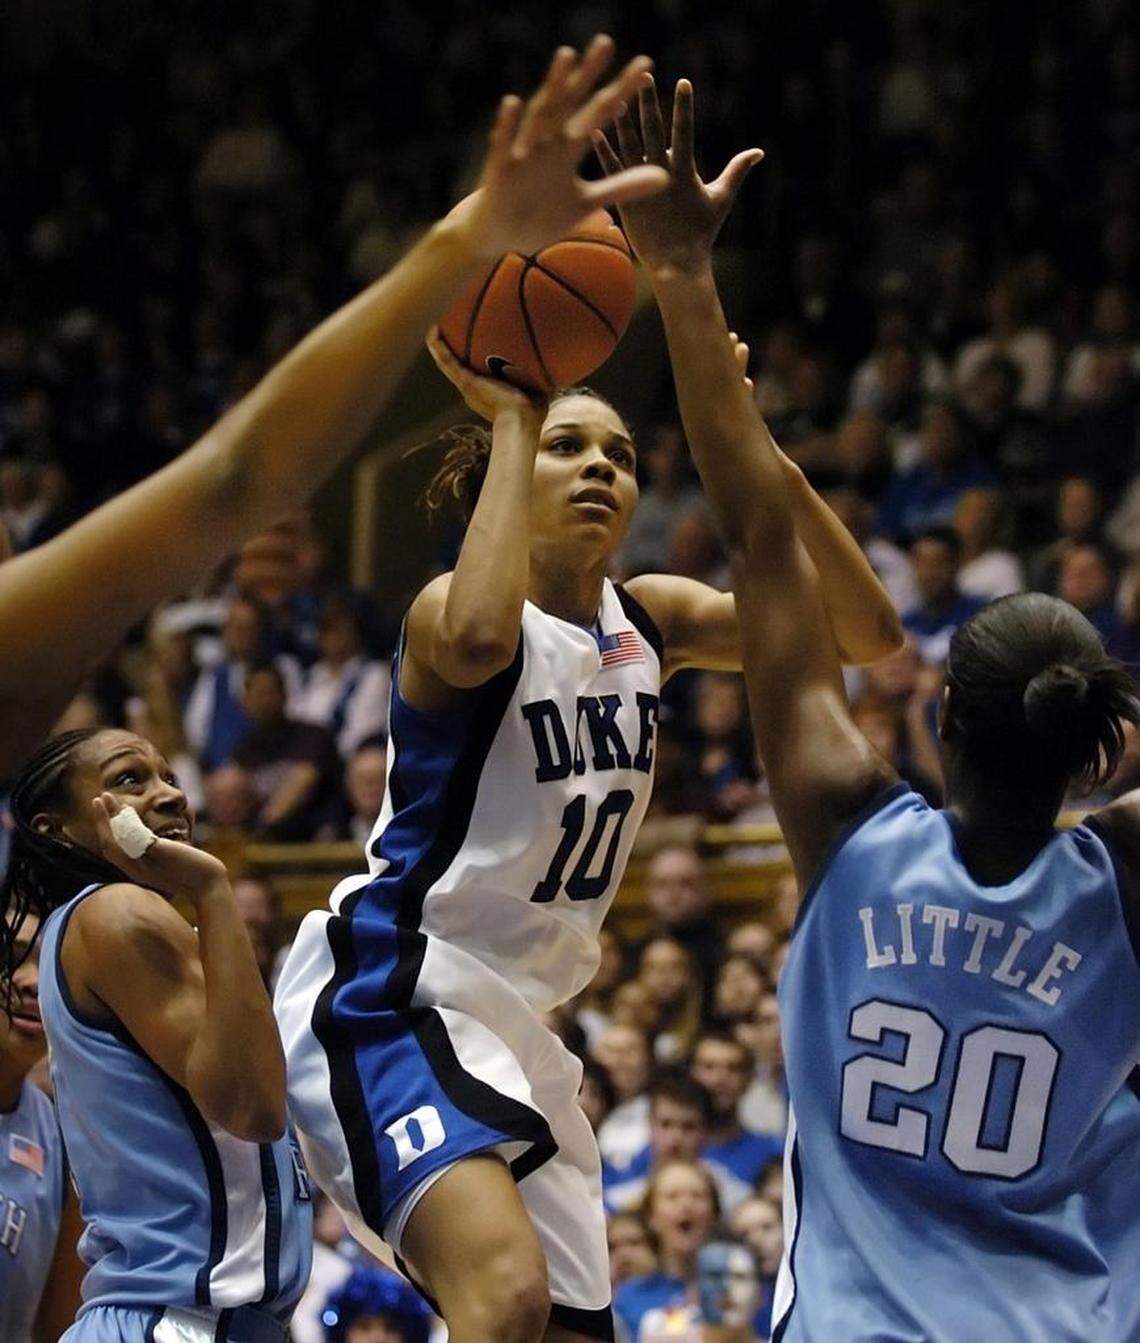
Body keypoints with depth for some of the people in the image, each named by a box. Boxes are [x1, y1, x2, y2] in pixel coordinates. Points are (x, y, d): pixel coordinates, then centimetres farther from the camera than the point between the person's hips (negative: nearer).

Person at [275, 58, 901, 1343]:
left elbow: (864, 631, -1)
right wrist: (510, 417, -28)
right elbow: (477, 635, -40)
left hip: (519, 1022, 9)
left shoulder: (648, 620, 9)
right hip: (390, 994, -9)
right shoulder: (452, 613, -12)